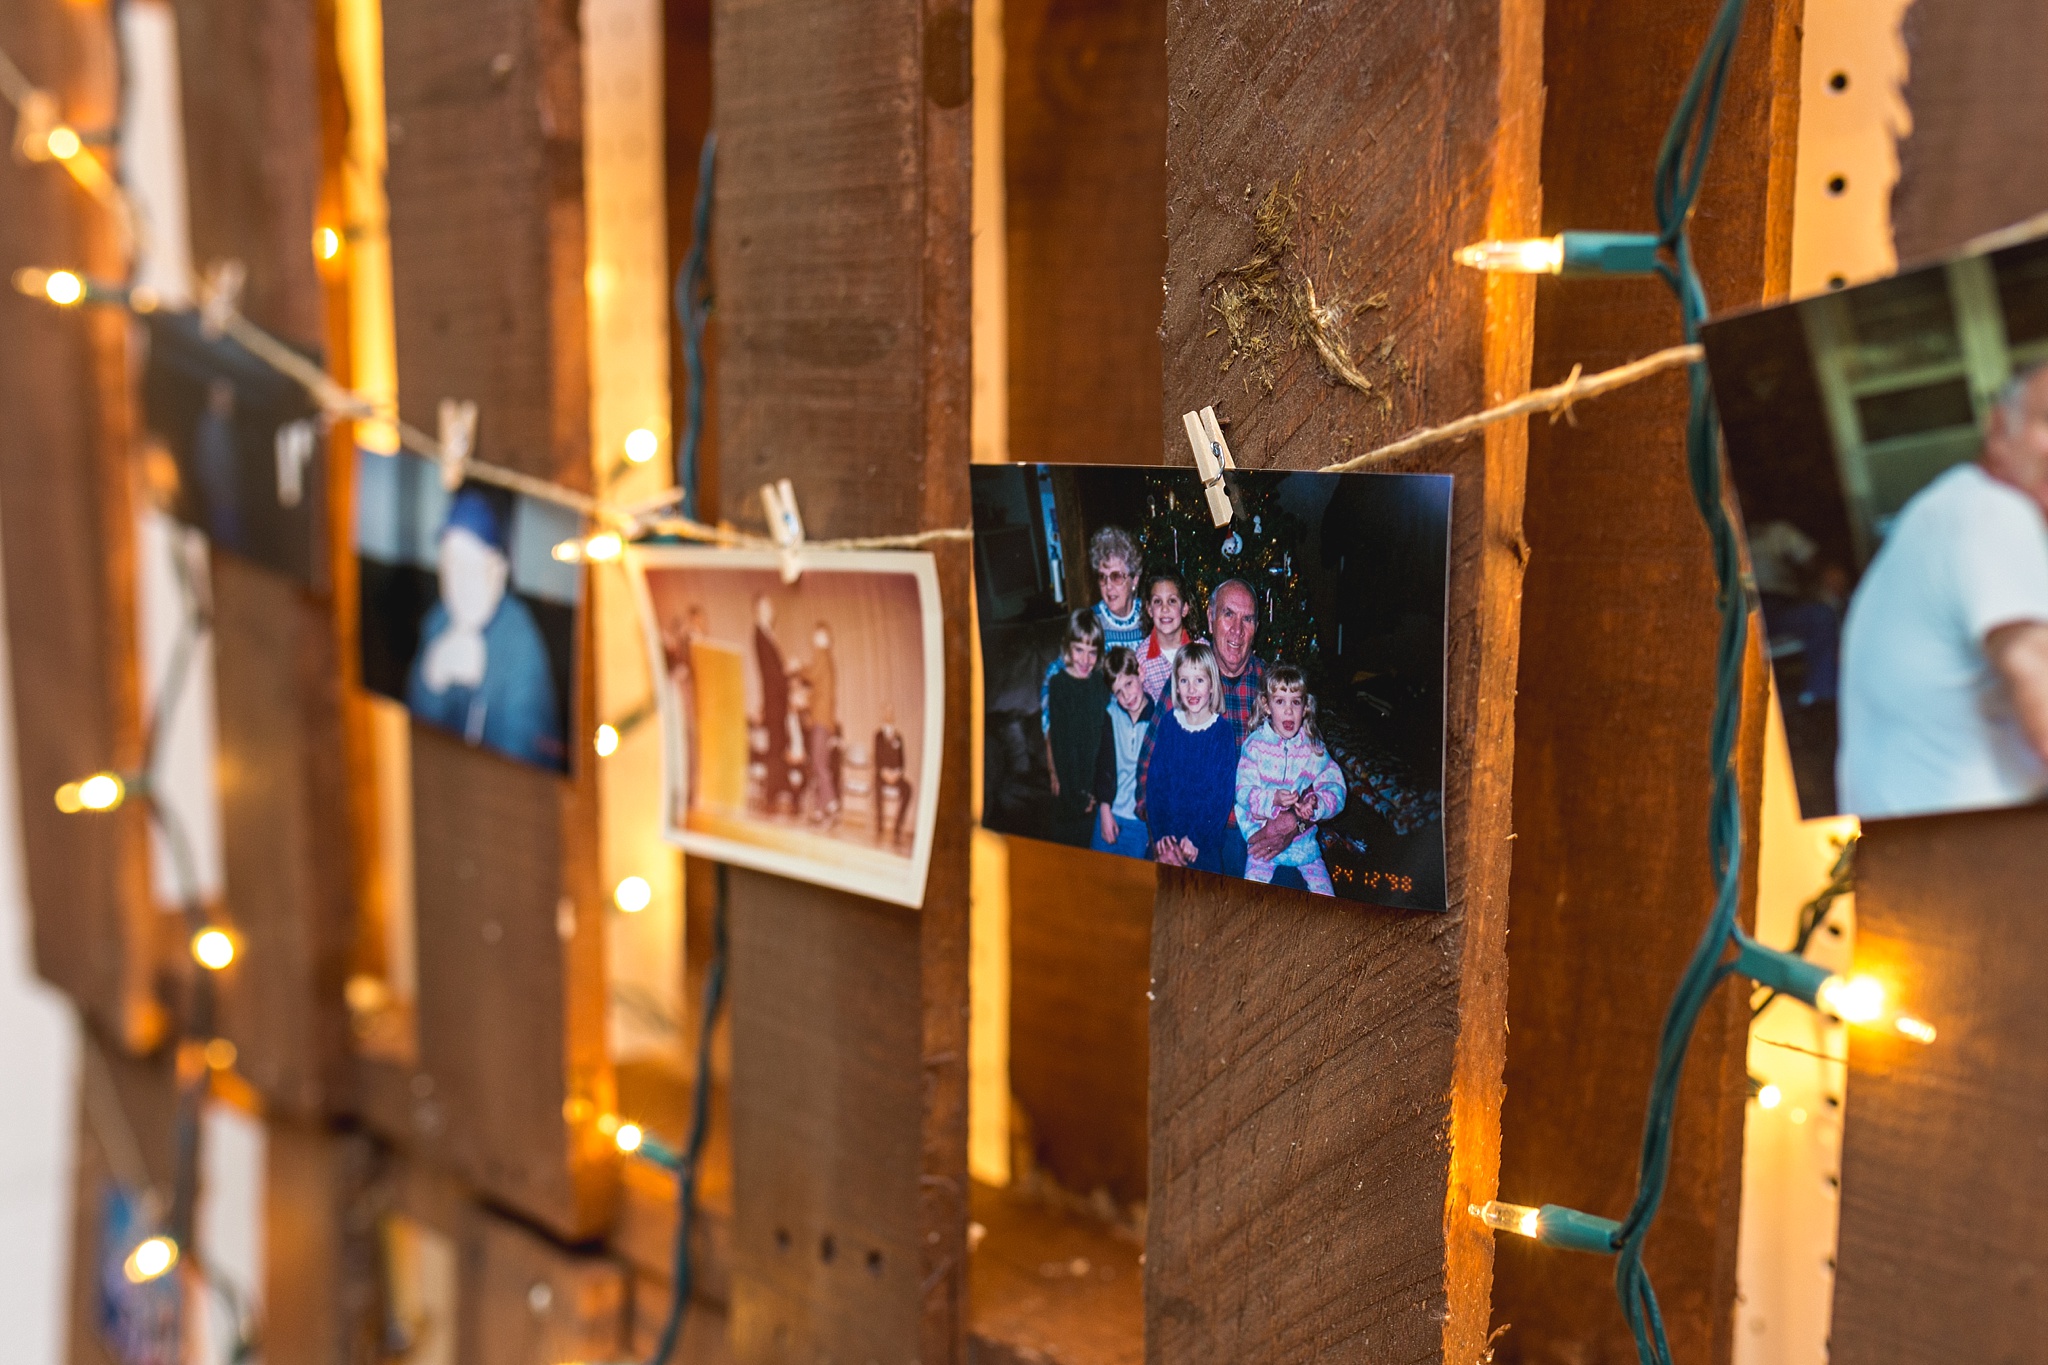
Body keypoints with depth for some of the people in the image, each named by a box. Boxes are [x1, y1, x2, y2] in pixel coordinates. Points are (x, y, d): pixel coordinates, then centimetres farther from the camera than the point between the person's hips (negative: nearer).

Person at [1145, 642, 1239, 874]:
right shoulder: (1168, 723, 2)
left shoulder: (1222, 731, -5)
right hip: (1166, 836, 2)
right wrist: (1159, 836, -9)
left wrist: (1196, 840, -15)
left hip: (1205, 844, -2)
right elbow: (1155, 780, 1)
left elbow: (1222, 794, -7)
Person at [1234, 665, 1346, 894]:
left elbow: (1336, 791, -4)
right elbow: (1243, 791, -11)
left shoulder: (1314, 748, 1)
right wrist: (1272, 799, -28)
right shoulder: (1255, 744, -5)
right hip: (1263, 837, -2)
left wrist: (1316, 804, -25)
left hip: (1304, 837, 2)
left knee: (1325, 897, -3)